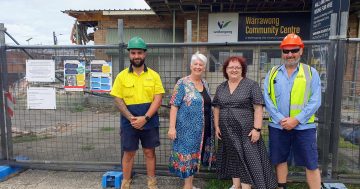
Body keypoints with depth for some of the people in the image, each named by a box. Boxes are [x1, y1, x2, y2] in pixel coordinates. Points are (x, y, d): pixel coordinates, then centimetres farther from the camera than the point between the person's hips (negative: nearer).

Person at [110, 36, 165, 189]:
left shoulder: (154, 75, 0)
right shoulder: (122, 76, 0)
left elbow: (157, 99, -5)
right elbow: (118, 100, -2)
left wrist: (145, 118, -15)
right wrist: (131, 118, -14)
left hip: (149, 122, 0)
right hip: (129, 122, 0)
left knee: (149, 152, 12)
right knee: (128, 153, 11)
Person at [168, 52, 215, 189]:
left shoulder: (205, 84, 11)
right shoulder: (182, 83, -8)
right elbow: (174, 106, -12)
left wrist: (211, 126, 16)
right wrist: (172, 127, -18)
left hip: (203, 129, 6)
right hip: (188, 128, -6)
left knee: (195, 155, 14)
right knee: (187, 154, 3)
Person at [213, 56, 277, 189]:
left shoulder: (251, 85, -6)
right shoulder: (221, 88, 9)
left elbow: (258, 109, -10)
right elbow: (217, 108, 12)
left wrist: (257, 129, -16)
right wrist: (216, 126, 5)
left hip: (246, 131, -4)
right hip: (227, 132, 5)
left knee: (247, 158, -1)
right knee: (232, 158, 13)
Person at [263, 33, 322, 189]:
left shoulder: (311, 72, 1)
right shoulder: (273, 73, 5)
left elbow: (315, 101, -6)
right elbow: (267, 99, -2)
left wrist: (296, 120, -14)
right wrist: (280, 119, -13)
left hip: (304, 126, -2)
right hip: (277, 126, 2)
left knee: (311, 164, 4)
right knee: (280, 160, 14)